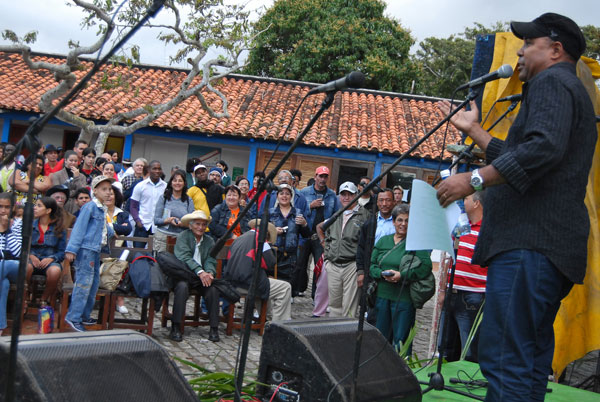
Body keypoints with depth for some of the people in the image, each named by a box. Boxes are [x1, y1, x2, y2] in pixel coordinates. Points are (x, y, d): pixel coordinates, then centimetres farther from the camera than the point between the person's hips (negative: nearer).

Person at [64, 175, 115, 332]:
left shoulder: (102, 209, 15)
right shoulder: (90, 206, -11)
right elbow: (79, 228, -16)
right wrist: (71, 249, -19)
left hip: (96, 250, 10)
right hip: (86, 249, -10)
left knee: (94, 283, 14)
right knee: (84, 282, -10)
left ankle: (84, 316, 24)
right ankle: (73, 318, -5)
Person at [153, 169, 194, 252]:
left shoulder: (189, 200, 10)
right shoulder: (163, 198, 7)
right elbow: (156, 220, 2)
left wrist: (183, 224, -15)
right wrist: (168, 220, -15)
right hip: (163, 236, 0)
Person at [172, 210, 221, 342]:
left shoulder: (209, 241, 14)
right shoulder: (183, 236, 0)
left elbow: (211, 261, 2)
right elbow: (185, 257, -15)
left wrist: (209, 273, -22)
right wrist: (200, 272, -29)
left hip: (203, 277, 3)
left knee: (213, 289, -25)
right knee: (182, 286, -34)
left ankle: (214, 328, -18)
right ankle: (175, 327, -26)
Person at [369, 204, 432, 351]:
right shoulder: (383, 241, 13)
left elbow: (426, 267, -14)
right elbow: (371, 265, 10)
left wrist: (402, 275, -20)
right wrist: (383, 274, -10)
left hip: (404, 298, -5)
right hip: (382, 295, 5)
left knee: (400, 340, -1)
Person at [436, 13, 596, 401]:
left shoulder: (551, 83, -3)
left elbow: (544, 148, -22)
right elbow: (515, 158, 37)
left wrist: (474, 179, -22)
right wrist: (473, 129, 38)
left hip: (529, 244, -11)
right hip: (555, 248, 11)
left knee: (505, 361, -16)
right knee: (530, 360, 13)